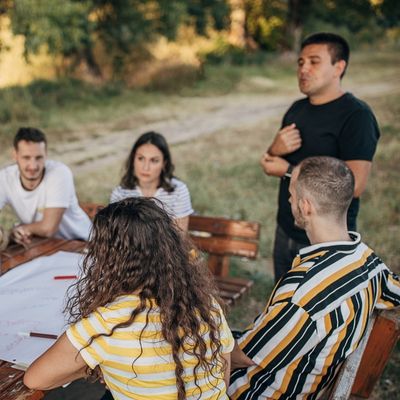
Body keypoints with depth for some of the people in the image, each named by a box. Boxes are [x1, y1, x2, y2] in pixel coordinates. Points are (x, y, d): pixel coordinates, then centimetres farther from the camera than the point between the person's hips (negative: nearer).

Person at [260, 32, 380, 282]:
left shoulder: (356, 115, -17)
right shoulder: (297, 109, 6)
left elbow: (355, 184, -26)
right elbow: (272, 165, 12)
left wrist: (288, 171, -19)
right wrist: (275, 150, -13)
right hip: (286, 232, 7)